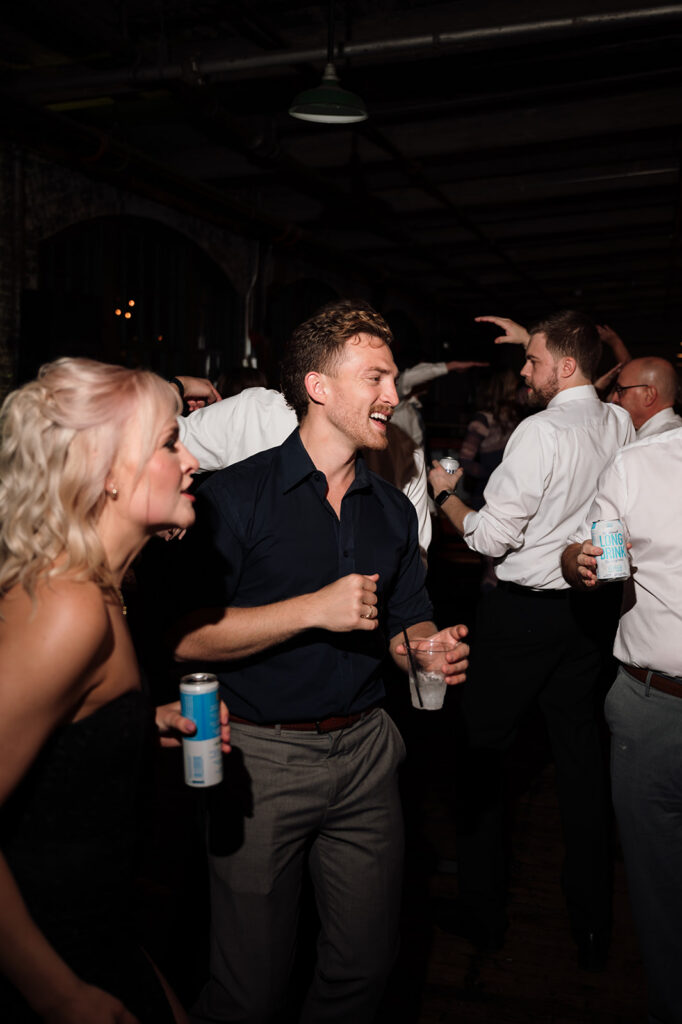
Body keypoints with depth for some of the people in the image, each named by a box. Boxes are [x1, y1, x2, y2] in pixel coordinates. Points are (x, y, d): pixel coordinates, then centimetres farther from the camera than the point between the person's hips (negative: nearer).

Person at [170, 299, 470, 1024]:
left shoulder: (393, 509, 8)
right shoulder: (236, 495, -11)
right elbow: (183, 636, -17)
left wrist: (429, 648, -9)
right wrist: (313, 610, -21)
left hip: (365, 749, 5)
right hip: (261, 758, -5)